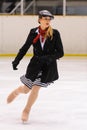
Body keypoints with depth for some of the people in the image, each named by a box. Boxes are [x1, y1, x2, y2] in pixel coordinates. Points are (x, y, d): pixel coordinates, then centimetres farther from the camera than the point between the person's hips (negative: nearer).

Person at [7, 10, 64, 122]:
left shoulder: (55, 33, -11)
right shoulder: (34, 32, -5)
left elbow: (60, 53, -10)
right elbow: (25, 48, 4)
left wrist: (47, 58, -23)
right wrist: (16, 61, -6)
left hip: (49, 66, -2)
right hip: (35, 63, 2)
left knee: (36, 88, -9)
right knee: (26, 89, 9)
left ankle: (26, 111, 14)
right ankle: (16, 91, 47)